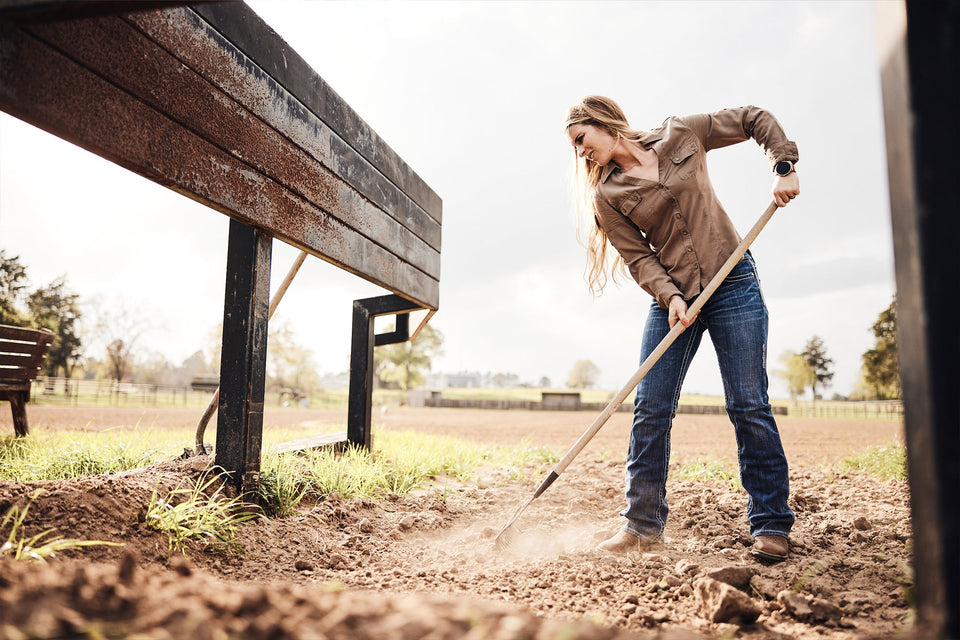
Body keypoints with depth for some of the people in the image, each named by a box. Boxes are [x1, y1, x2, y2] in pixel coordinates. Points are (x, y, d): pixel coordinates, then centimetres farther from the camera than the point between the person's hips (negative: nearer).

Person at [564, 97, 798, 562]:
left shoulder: (682, 135, 1)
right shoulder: (607, 197, 1)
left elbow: (756, 119, 11)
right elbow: (638, 258, -2)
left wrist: (783, 166, -3)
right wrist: (669, 296, -18)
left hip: (732, 284, -1)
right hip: (671, 296, 2)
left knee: (748, 405, -3)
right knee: (650, 409, -4)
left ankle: (771, 524, 10)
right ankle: (643, 522, 8)